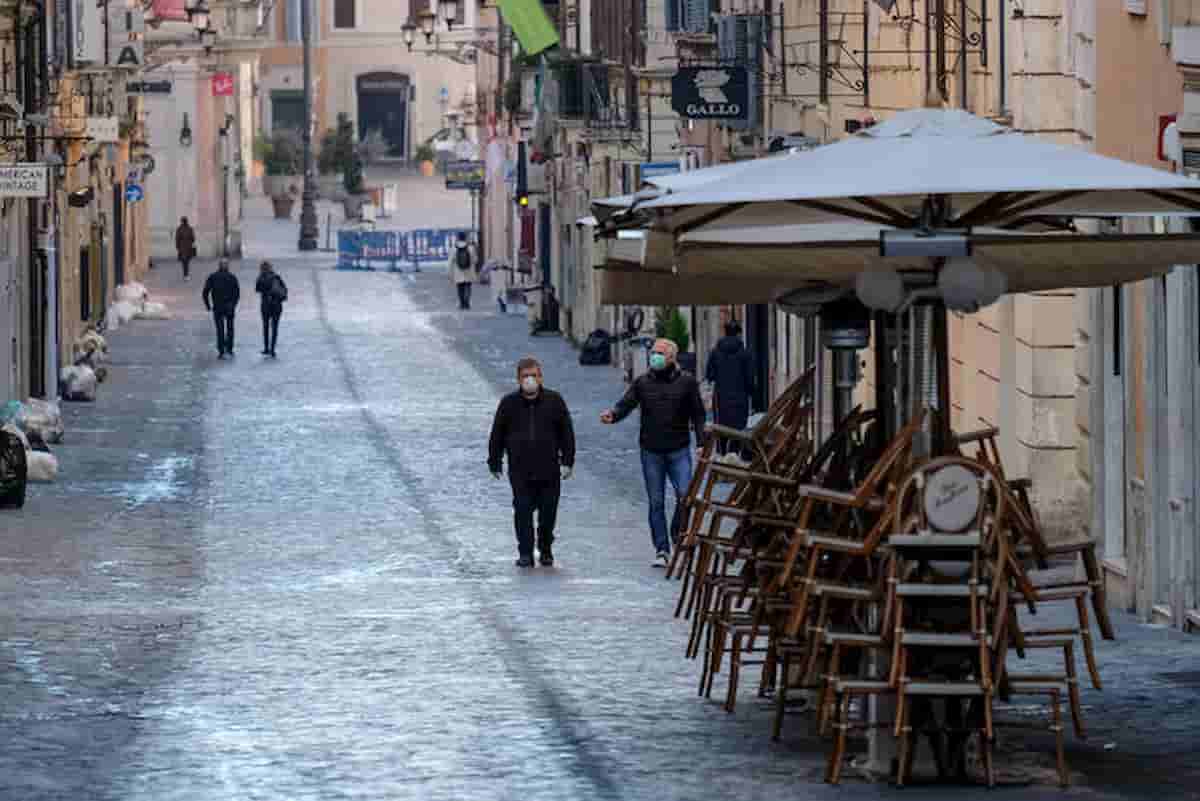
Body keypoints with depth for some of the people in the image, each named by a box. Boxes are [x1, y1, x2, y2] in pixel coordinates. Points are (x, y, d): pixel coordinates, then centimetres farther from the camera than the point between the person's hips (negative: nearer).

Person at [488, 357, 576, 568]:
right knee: (523, 511, -7)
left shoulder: (554, 401, 4)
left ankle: (546, 550, 22)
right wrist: (495, 463, 8)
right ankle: (525, 553, -1)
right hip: (520, 470, -1)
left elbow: (566, 432, 8)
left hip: (549, 470, 1)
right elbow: (497, 436, 9)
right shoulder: (509, 403, 4)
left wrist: (567, 461, 4)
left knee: (548, 511, 5)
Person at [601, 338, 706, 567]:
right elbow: (626, 404, -4)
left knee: (685, 495, -13)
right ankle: (661, 550, 10)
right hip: (651, 451, 1)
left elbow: (698, 414, 3)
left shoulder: (687, 382, 1)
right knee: (656, 502, 4)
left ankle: (678, 532, 13)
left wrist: (702, 443, -6)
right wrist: (613, 415, -26)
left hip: (679, 451, -1)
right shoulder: (643, 382, 4)